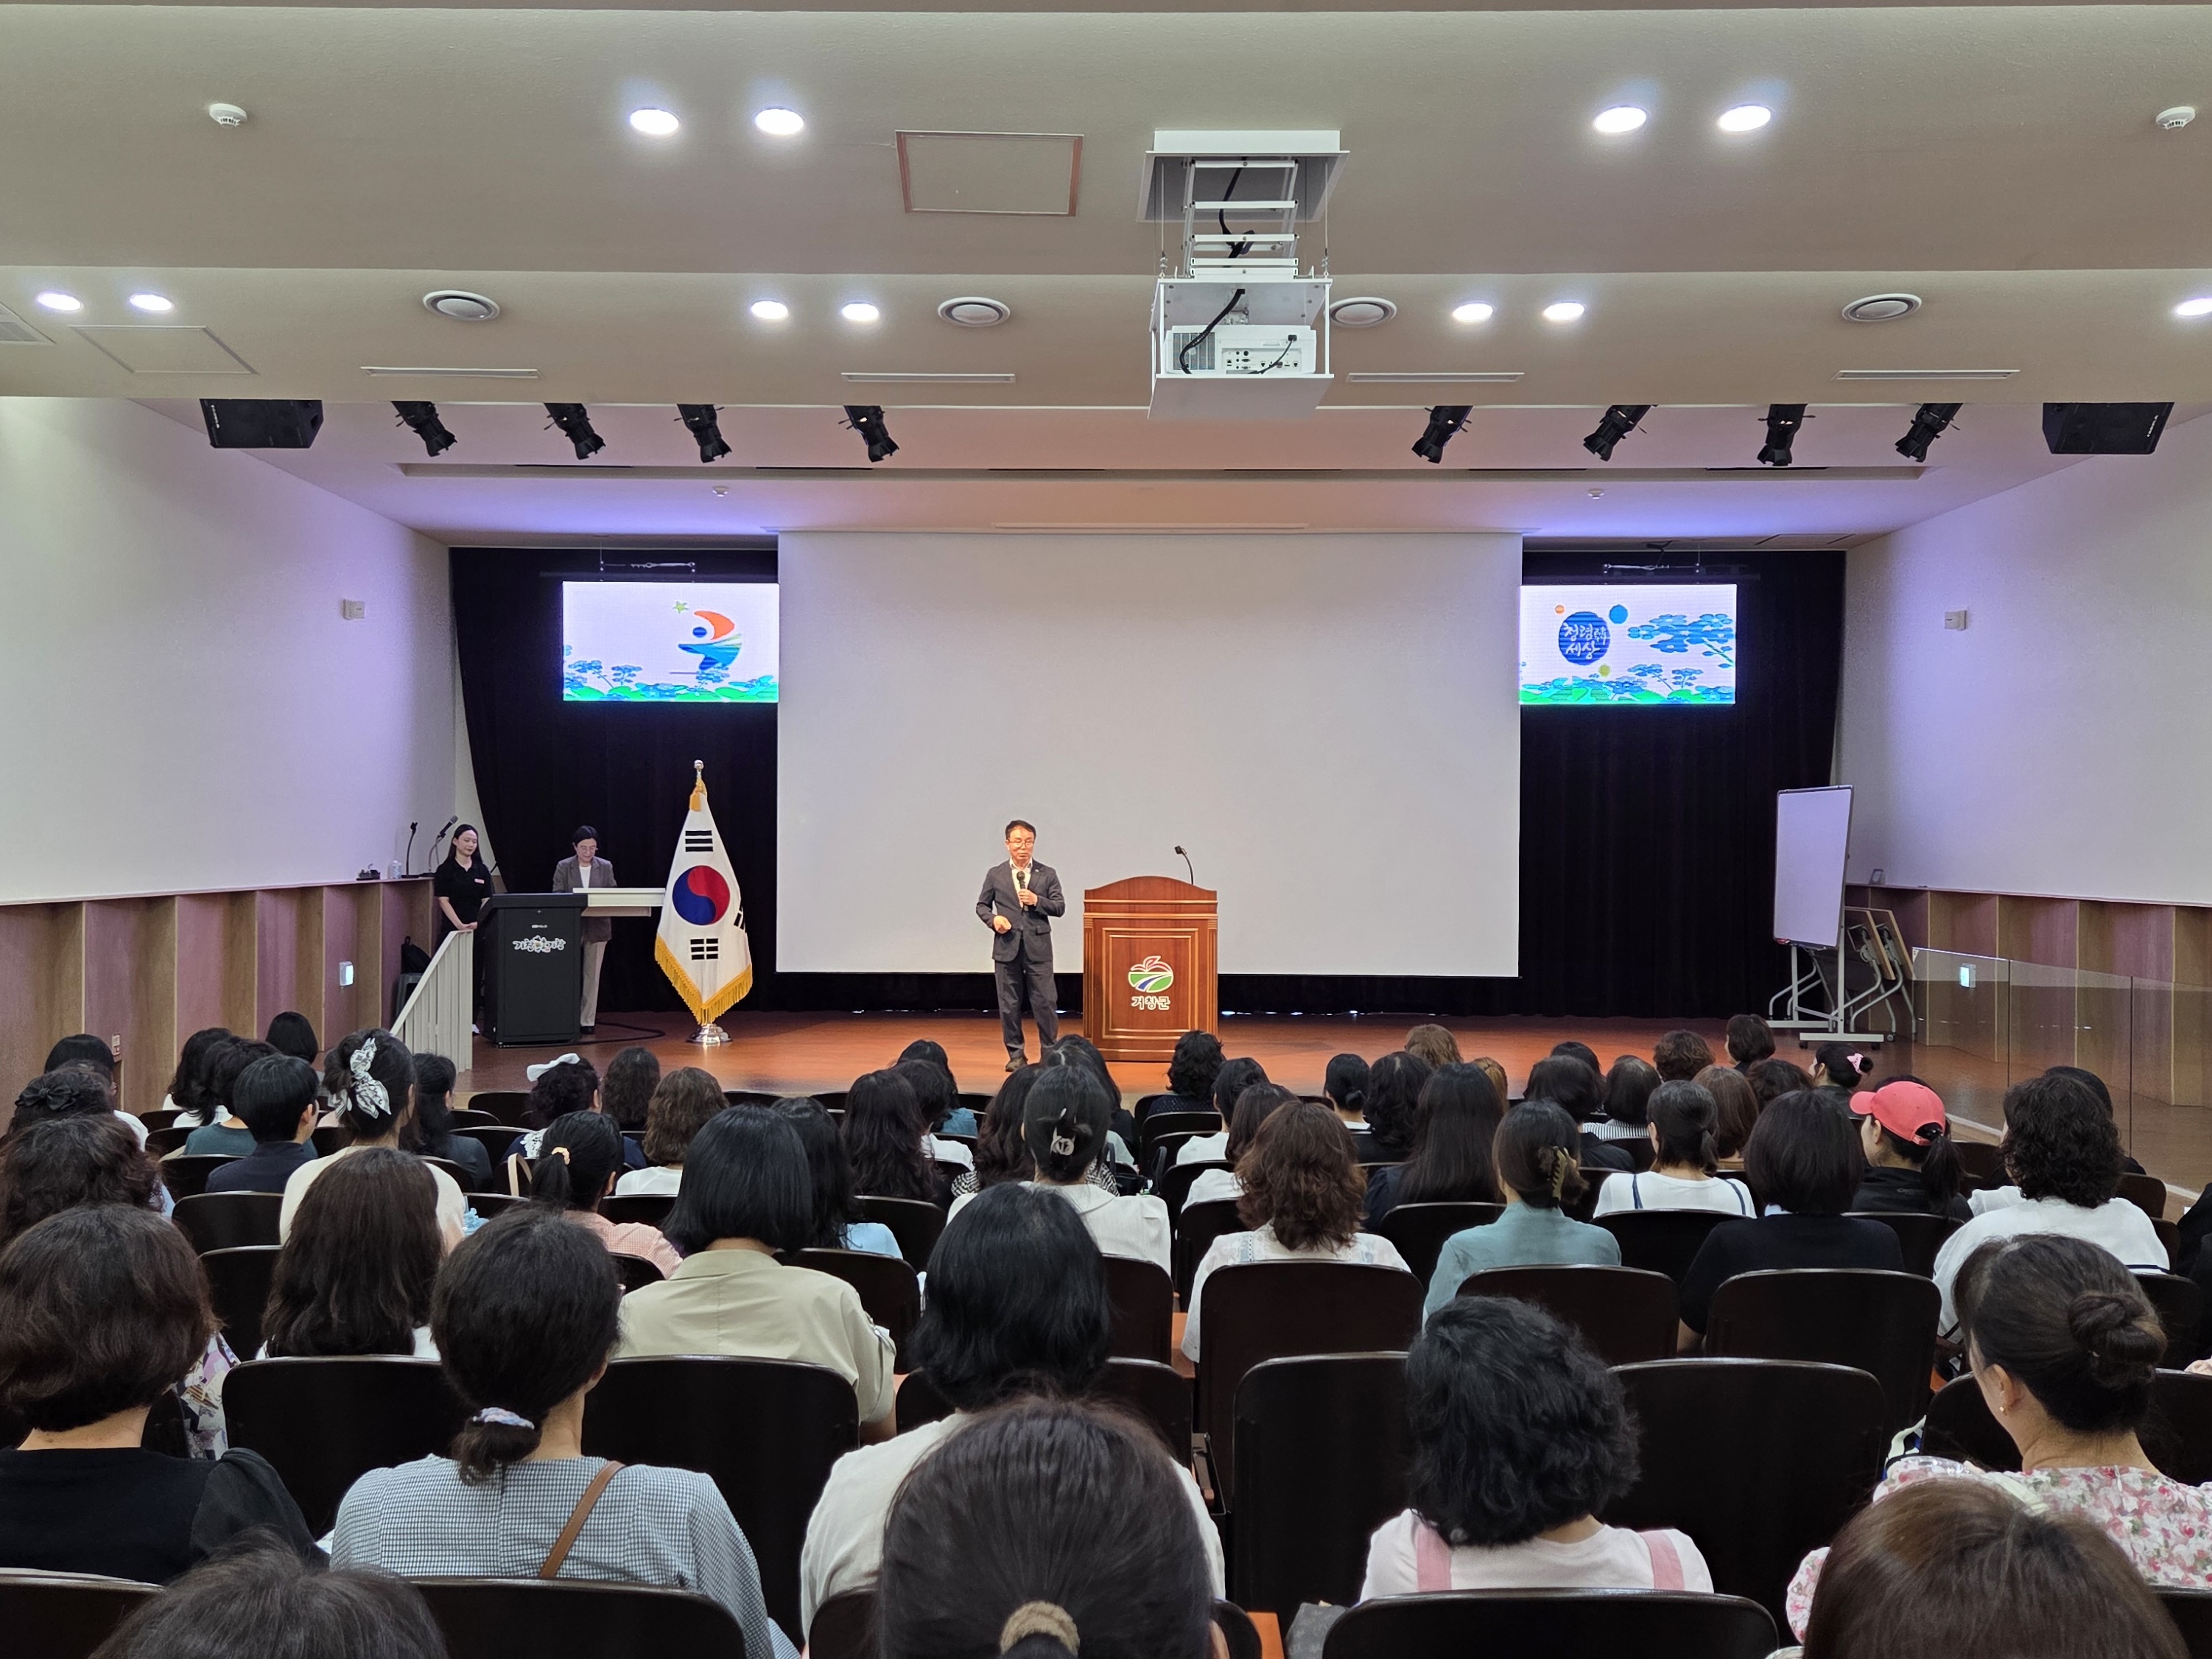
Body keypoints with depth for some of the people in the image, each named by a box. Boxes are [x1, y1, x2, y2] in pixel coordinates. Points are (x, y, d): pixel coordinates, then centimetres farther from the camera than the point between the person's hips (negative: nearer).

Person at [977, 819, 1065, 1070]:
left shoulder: (1047, 874, 5)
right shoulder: (995, 874, 7)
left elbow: (1060, 907, 3)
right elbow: (981, 905, 12)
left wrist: (1037, 901, -13)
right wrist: (993, 919, -8)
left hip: (1038, 947, -1)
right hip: (1007, 947, 1)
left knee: (1046, 1002, -1)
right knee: (1009, 1004, 4)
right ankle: (1016, 1054, 15)